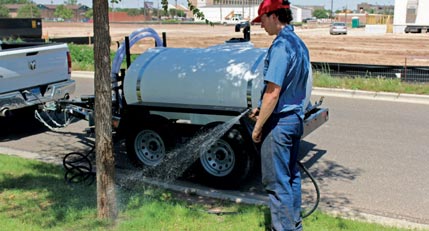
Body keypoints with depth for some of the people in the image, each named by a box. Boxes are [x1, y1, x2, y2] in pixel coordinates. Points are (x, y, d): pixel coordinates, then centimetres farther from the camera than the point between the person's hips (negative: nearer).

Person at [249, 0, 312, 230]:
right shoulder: (299, 44, 10)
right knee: (291, 175, 19)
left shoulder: (281, 45, -20)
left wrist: (258, 127, -14)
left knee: (276, 182, 1)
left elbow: (273, 92, -23)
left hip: (279, 122, -10)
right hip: (295, 118, 10)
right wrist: (261, 109, 19)